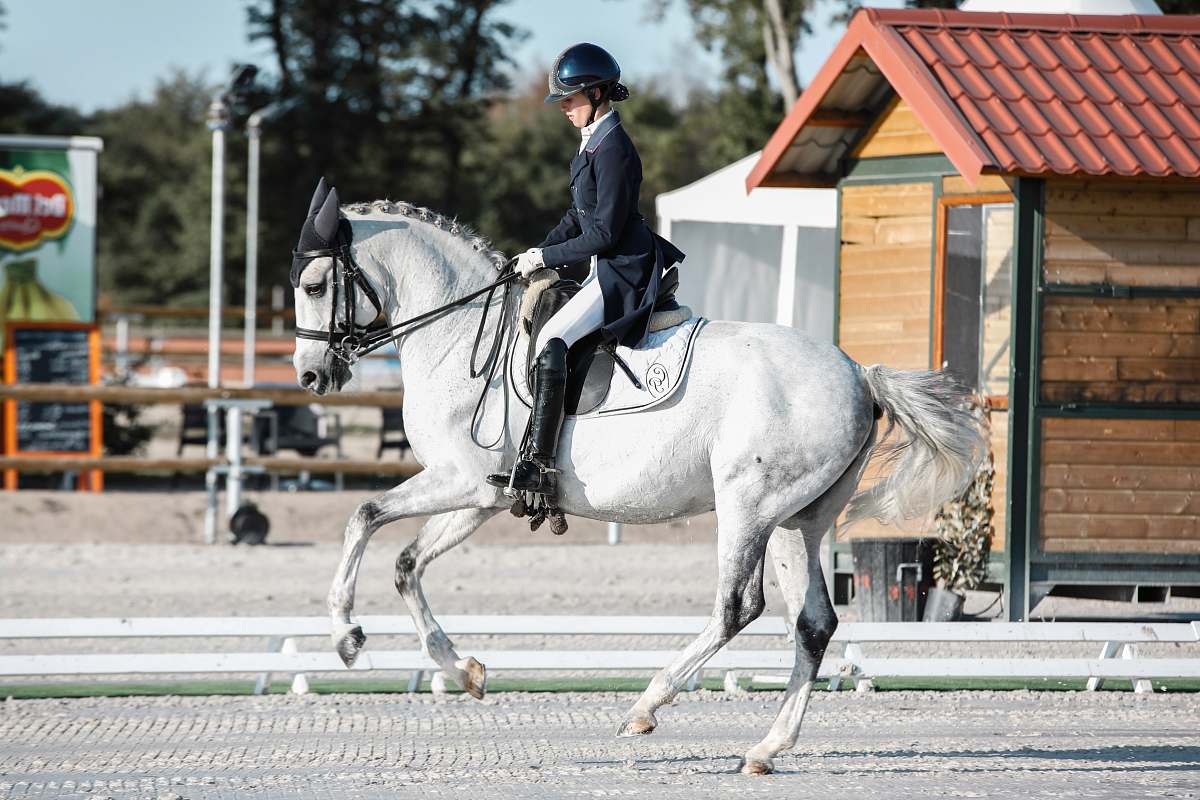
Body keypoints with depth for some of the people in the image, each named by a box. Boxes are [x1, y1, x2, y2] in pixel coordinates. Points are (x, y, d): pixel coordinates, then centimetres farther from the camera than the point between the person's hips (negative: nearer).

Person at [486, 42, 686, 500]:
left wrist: (546, 257, -14)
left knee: (552, 339, -25)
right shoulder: (592, 143, 14)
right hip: (608, 271, 11)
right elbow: (578, 217, 21)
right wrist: (538, 254, 8)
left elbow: (605, 234, -20)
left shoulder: (612, 149, -18)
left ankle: (540, 466, -31)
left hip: (622, 272, -11)